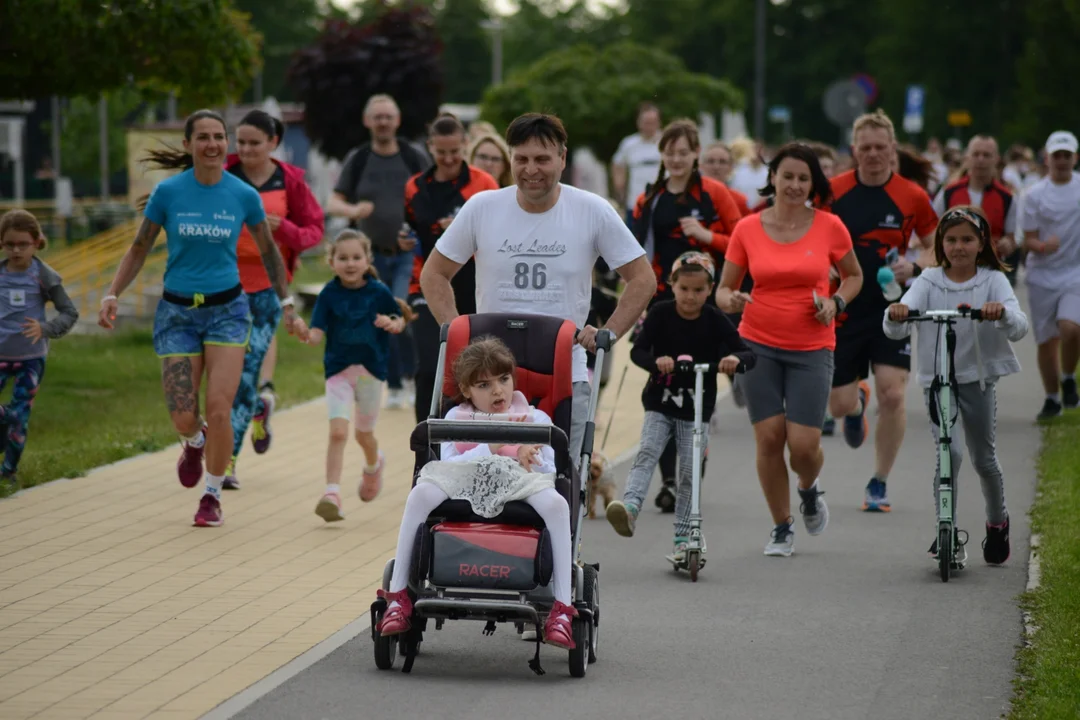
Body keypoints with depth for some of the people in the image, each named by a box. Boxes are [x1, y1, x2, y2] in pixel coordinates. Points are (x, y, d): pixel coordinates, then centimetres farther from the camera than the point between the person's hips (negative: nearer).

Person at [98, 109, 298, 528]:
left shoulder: (244, 196, -3)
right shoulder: (168, 192, -5)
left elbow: (268, 250, 12)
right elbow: (139, 249, 4)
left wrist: (286, 301, 15)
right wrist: (111, 295, -7)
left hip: (226, 309, 0)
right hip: (177, 312, 0)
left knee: (219, 410, -12)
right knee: (183, 417, -3)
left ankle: (212, 496, 8)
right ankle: (195, 442, 36)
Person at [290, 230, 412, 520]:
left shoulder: (378, 292, -6)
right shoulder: (329, 294, -8)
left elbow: (401, 320, 8)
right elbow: (318, 334, -13)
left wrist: (393, 324, -15)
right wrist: (305, 334, -35)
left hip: (371, 369, 1)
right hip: (338, 370, -1)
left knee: (363, 434, 17)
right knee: (337, 431, -16)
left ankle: (374, 465, 51)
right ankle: (332, 494, -16)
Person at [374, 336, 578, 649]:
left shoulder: (535, 419, 18)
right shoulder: (457, 417, 18)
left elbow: (549, 472, 6)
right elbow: (446, 463, 1)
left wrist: (526, 461, -17)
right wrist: (489, 449, -11)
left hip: (518, 485, 0)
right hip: (464, 483, 0)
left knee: (556, 504, -34)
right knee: (420, 494, -31)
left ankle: (562, 608, -33)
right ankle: (398, 597, -25)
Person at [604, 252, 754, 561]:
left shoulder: (715, 321, -4)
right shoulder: (660, 313, -4)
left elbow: (748, 354, -7)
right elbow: (637, 350, -9)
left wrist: (736, 359, -31)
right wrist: (656, 361, -31)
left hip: (696, 410, 0)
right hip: (660, 406, 0)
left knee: (689, 473, -1)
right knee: (647, 453, -23)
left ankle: (682, 539, 8)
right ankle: (630, 507, -42)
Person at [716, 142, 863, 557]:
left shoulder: (829, 227, -2)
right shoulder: (748, 229, -1)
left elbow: (853, 276, 13)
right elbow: (724, 288, 5)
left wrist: (836, 302, -7)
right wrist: (730, 300, -18)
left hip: (811, 349, -1)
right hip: (759, 344, 1)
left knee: (803, 443, -8)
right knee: (769, 437, -4)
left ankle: (809, 490, 29)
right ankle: (781, 528, 15)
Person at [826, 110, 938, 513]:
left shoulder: (912, 197, -4)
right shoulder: (832, 192, -3)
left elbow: (938, 250, 7)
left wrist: (913, 267, -13)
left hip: (891, 311, -1)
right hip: (843, 312, 1)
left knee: (892, 395, -14)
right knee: (839, 405, 1)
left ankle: (879, 484, 4)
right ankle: (857, 402, 43)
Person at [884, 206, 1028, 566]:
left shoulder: (993, 281, -1)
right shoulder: (929, 281, 0)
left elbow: (1019, 328, -15)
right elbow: (895, 330, -12)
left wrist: (1002, 312, -37)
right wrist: (895, 314, -35)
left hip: (978, 378, 0)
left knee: (983, 458, 10)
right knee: (949, 452, -18)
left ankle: (997, 522, 35)